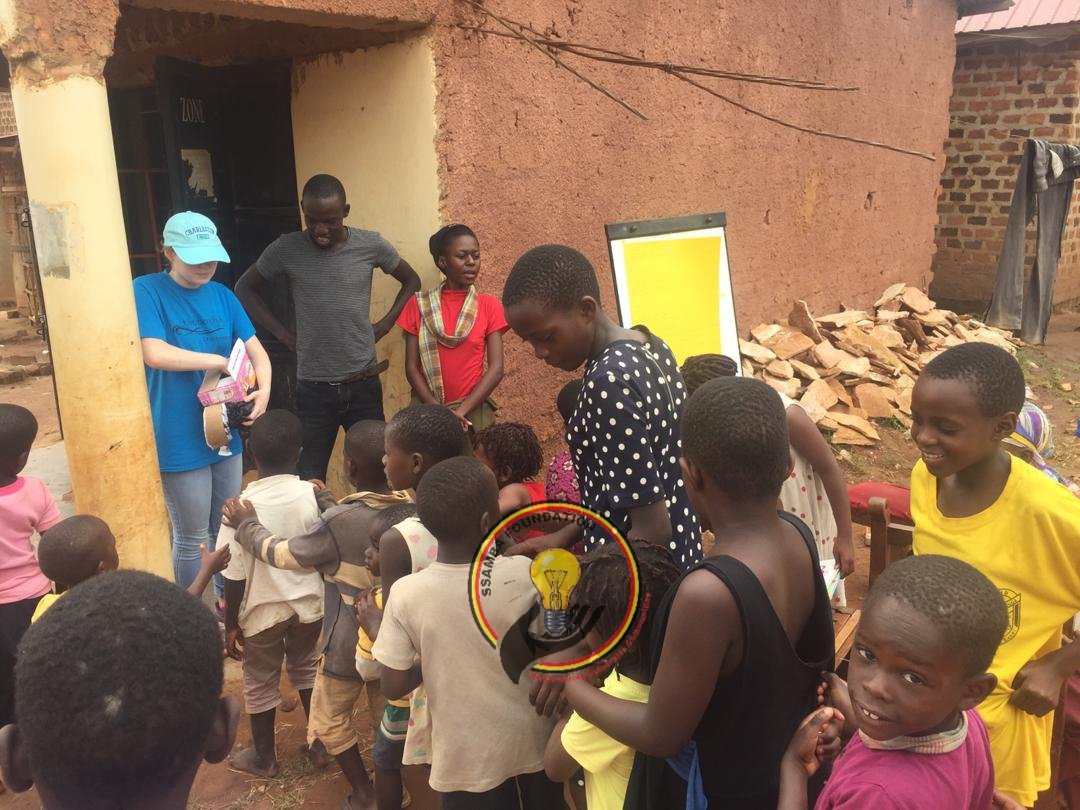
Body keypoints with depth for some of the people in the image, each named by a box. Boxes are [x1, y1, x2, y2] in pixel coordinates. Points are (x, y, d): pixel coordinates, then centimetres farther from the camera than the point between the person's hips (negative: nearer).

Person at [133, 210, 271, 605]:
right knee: (190, 538, 8)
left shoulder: (221, 295, 5)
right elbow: (155, 353, -23)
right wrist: (222, 361, -18)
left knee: (226, 528, 19)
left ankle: (226, 598, 39)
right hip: (181, 439, -5)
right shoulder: (146, 290, -11)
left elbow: (256, 350, 2)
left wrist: (264, 388, -17)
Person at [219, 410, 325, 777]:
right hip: (308, 603, 3)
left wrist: (231, 623, -1)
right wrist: (324, 598, 13)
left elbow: (235, 576, -15)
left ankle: (264, 758, 36)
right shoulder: (314, 496, -15)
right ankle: (320, 742, 37)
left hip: (262, 610, -2)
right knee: (306, 667, 25)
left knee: (261, 682, 19)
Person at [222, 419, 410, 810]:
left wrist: (247, 525, 0)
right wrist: (327, 500, 17)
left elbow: (282, 554, -15)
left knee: (330, 719, 20)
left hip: (350, 644, -5)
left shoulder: (339, 522, -29)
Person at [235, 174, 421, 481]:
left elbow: (411, 281, 12)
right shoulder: (286, 249, -6)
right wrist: (282, 332, 1)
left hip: (363, 383, 1)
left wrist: (386, 323, 1)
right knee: (310, 478, 6)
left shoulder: (371, 245, -5)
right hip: (313, 387, 0)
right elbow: (245, 288, 10)